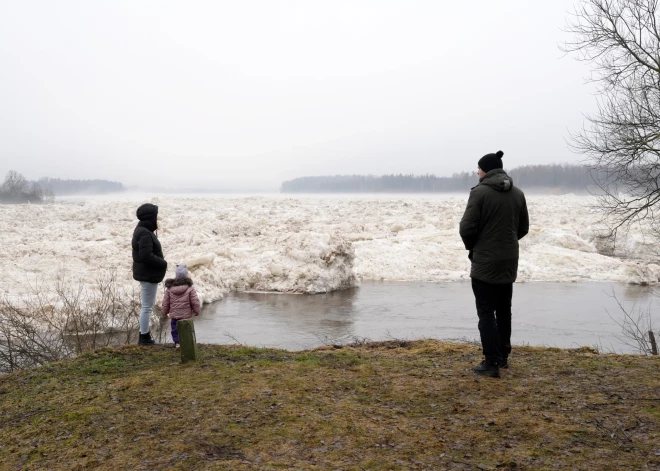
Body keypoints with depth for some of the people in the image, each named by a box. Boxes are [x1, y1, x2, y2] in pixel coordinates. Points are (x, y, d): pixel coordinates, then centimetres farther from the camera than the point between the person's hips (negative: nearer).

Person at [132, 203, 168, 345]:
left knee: (149, 304, 22)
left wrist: (161, 261, 5)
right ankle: (144, 337, 10)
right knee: (147, 306, 0)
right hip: (148, 274, -11)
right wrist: (163, 263, -16)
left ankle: (144, 332, 33)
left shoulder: (143, 230, 10)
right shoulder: (145, 234, -23)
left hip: (147, 273, 11)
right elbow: (146, 255, -29)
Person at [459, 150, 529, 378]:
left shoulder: (480, 192, -13)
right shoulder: (518, 193, 6)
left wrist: (472, 246, 5)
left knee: (486, 313, -1)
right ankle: (503, 357, 26)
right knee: (504, 310, 17)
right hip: (509, 261, 6)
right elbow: (523, 228, 11)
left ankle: (491, 363, -1)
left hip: (485, 261, -6)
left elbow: (467, 228, -14)